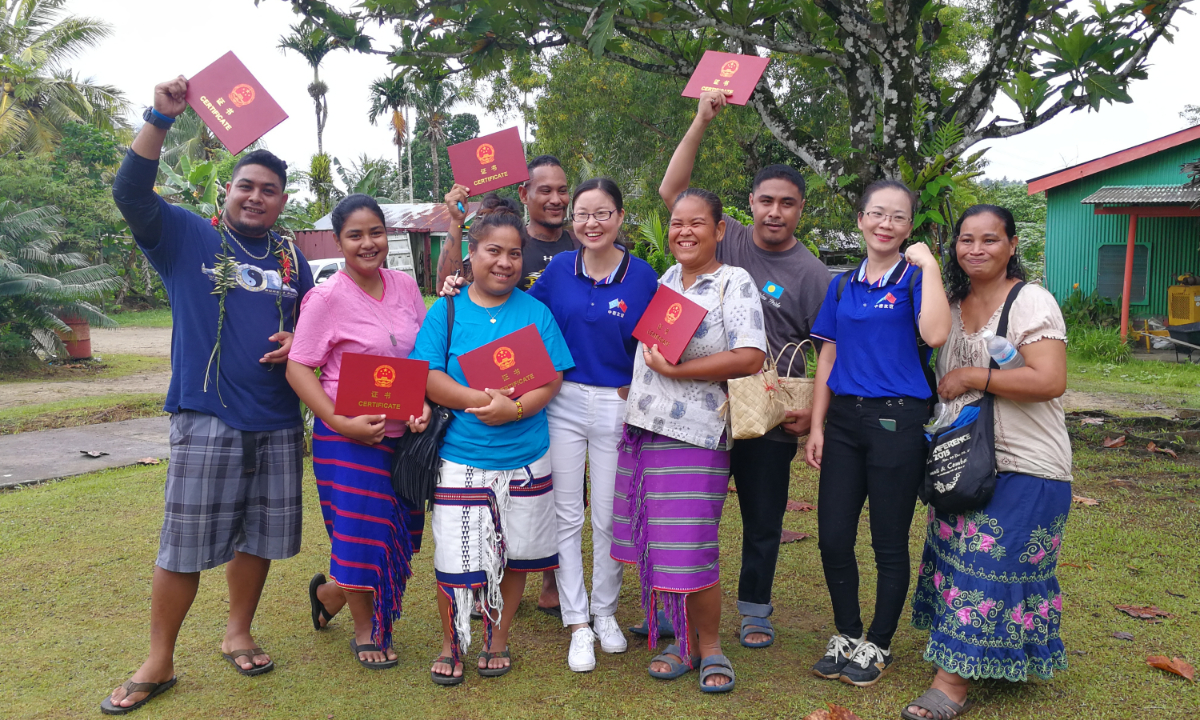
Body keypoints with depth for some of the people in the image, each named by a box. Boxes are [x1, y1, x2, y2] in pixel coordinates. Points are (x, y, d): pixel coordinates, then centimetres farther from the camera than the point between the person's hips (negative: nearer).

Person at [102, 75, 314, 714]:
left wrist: (296, 343, -1)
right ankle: (158, 663, 19)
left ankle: (238, 634, 33)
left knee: (258, 538, 13)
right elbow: (131, 190, -14)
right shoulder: (186, 237, 1)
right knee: (184, 547, 2)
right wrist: (161, 116, -20)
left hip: (278, 423, 4)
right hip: (206, 421, -4)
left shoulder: (290, 258, 12)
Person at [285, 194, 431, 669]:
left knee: (400, 530, 13)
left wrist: (424, 403, -5)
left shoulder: (404, 286, 5)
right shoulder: (328, 297, -11)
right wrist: (342, 423, -21)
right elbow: (298, 368, -11)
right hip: (350, 436, -5)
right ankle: (365, 631, 27)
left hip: (404, 434, 6)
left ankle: (330, 592, 39)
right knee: (363, 533, 1)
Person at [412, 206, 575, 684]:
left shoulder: (536, 312, 4)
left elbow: (552, 379, -2)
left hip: (525, 459, 2)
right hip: (460, 459, -1)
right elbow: (428, 377, -7)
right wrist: (479, 400, -21)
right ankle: (451, 643, 25)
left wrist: (516, 408, -20)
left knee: (514, 554, 12)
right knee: (455, 557, 1)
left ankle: (498, 639, 33)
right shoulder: (446, 311, 1)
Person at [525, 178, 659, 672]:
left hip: (618, 405, -1)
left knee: (609, 518, 10)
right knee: (567, 516, 6)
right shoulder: (559, 269, 2)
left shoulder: (641, 276, -4)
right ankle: (578, 623, 20)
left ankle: (606, 612, 31)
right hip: (562, 403, 2)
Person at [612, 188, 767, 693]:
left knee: (688, 549, -4)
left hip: (692, 435, -7)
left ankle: (710, 647, 16)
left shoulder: (734, 283, -6)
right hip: (644, 427, 7)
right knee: (656, 542, 10)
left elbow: (750, 358, -18)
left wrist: (673, 369, -17)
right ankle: (684, 642, 25)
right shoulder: (666, 280, 15)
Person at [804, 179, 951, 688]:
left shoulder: (914, 278, -3)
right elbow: (828, 358, 11)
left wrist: (928, 265, -17)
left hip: (896, 421, -4)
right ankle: (847, 635, 26)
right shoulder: (842, 286, 10)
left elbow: (935, 334, -23)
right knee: (832, 537, 6)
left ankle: (878, 645, 24)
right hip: (844, 420, 4)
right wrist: (816, 426, 6)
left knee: (889, 543, 6)